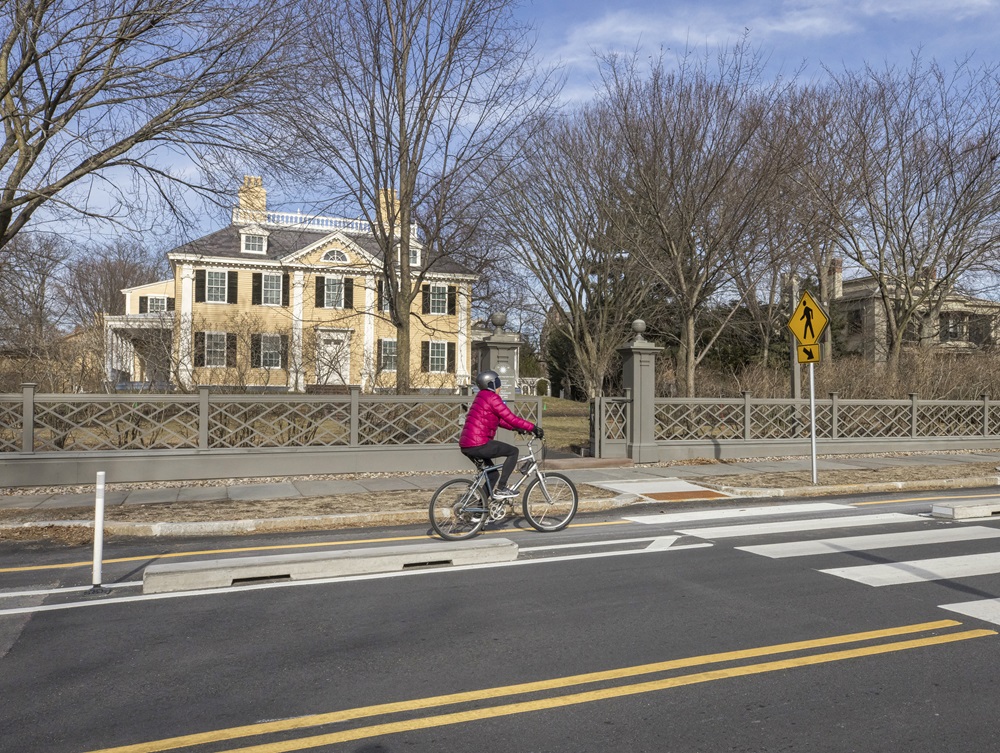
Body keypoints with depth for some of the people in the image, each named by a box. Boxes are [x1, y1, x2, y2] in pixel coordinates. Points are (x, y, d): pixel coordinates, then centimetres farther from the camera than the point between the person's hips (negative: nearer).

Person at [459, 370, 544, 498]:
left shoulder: (482, 397, 22)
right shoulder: (492, 398, -9)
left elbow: (499, 419, 28)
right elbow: (511, 418, -13)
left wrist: (516, 428, 25)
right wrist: (533, 428, -8)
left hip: (466, 446, 10)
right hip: (478, 445, -10)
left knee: (492, 475, 20)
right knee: (513, 451, -1)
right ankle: (500, 488, -4)